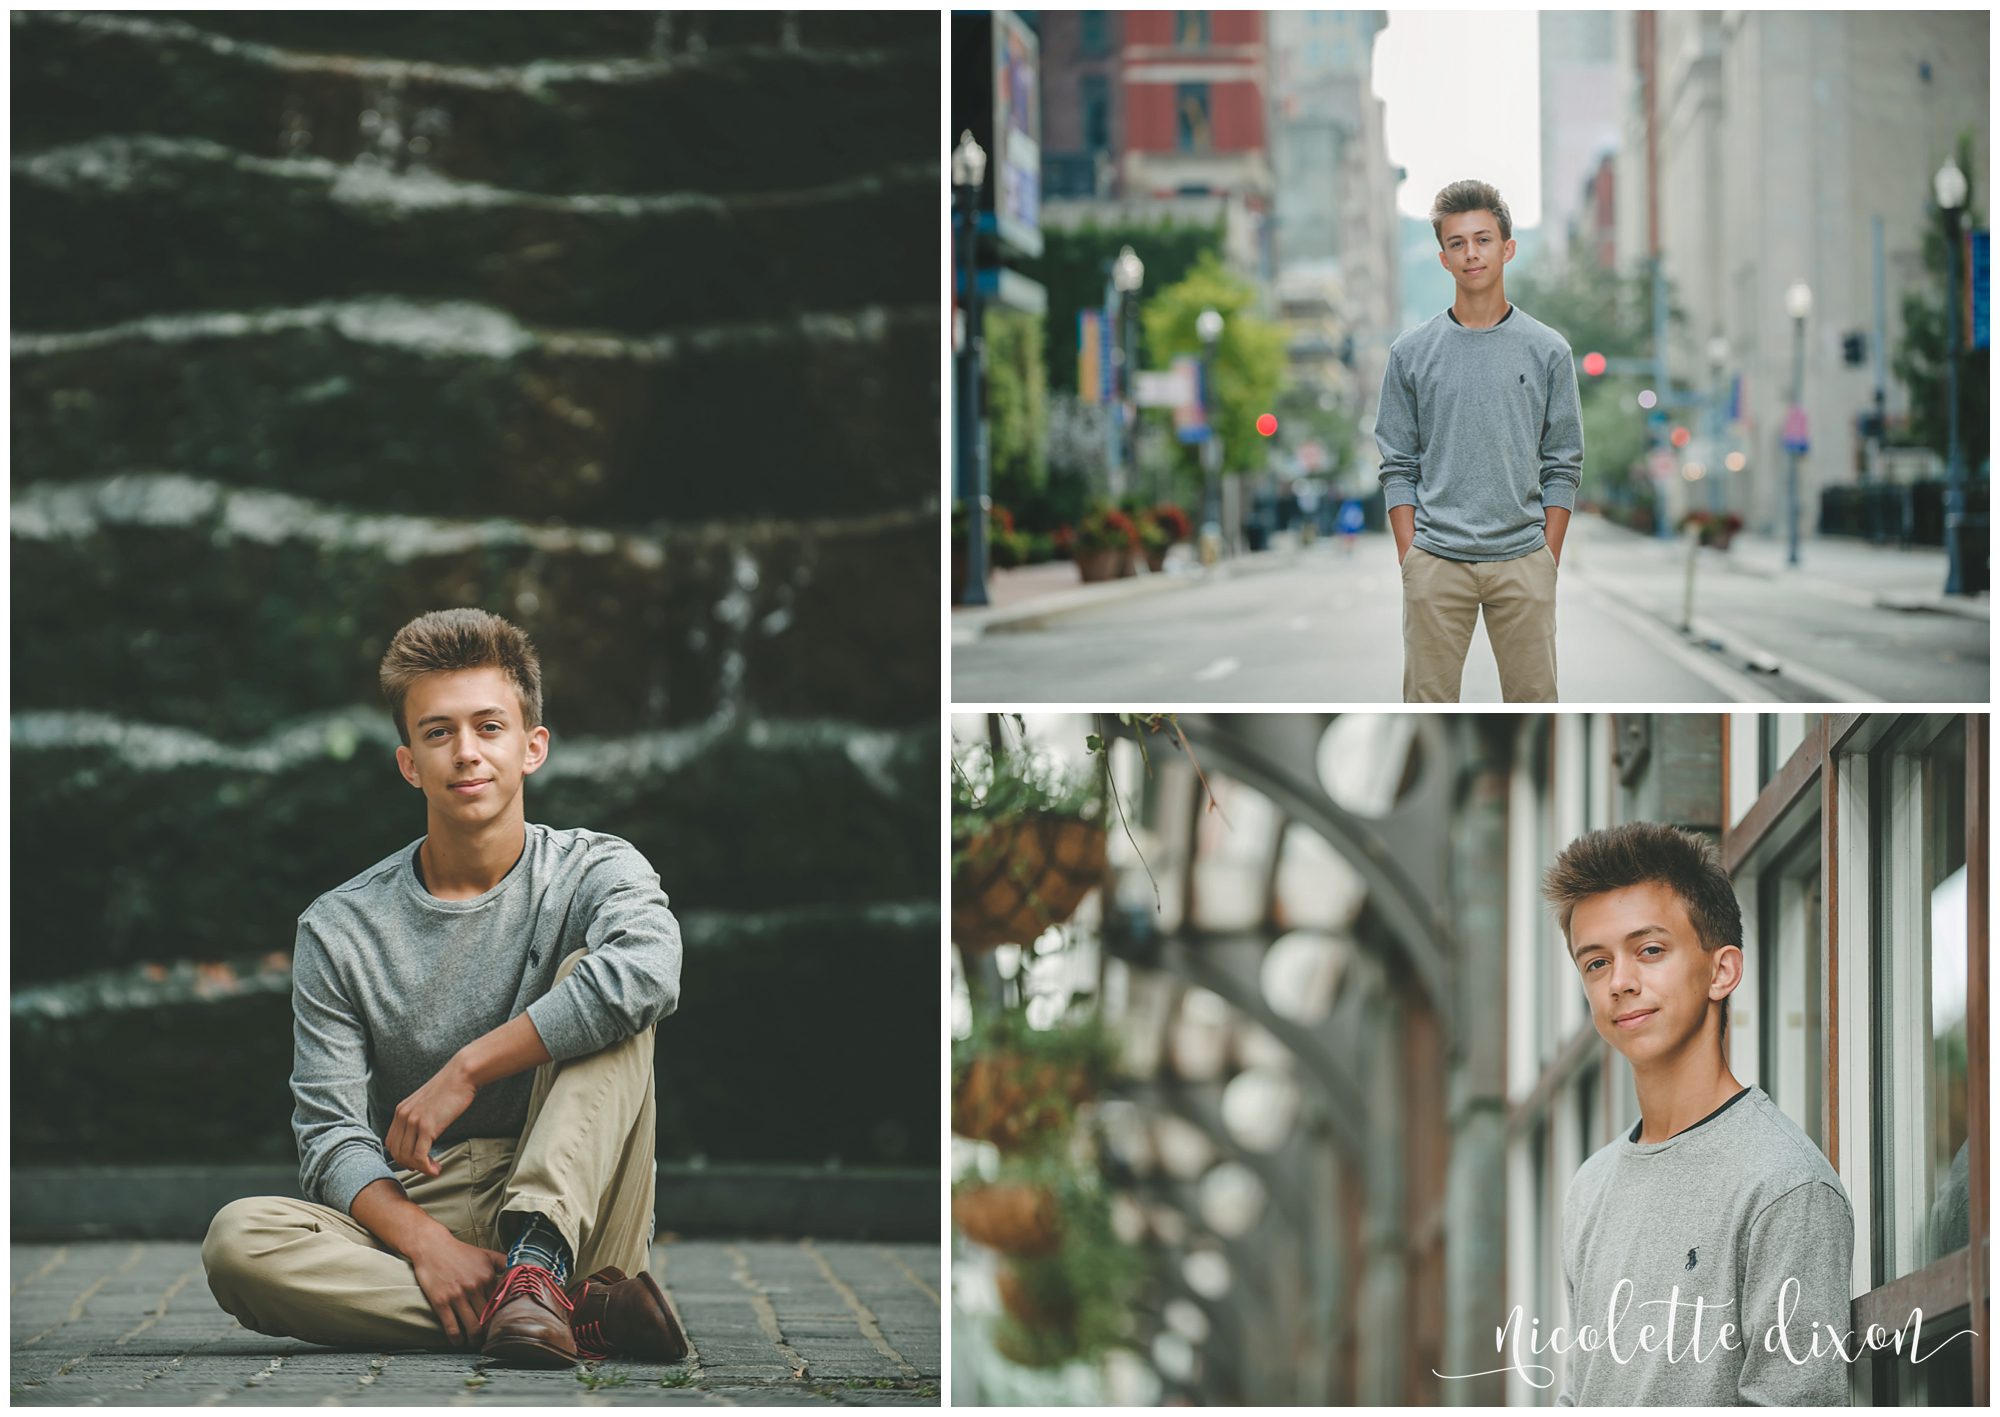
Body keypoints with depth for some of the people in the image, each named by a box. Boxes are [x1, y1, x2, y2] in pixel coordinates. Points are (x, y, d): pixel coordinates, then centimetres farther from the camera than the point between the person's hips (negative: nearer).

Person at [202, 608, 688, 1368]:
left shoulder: (594, 871, 0)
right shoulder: (340, 929, 4)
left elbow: (648, 969, -25)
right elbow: (332, 1135, -3)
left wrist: (465, 1071, -22)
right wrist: (422, 1239, -24)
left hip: (573, 1210, -1)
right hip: (415, 1212, 1)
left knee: (596, 987, -20)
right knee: (237, 1240, -28)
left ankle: (540, 1263, -34)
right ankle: (581, 1317, -32)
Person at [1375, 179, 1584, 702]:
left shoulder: (1547, 350, 3)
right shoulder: (1412, 351, 3)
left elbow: (1563, 465, 4)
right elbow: (1399, 466, 4)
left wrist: (1547, 560, -2)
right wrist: (1411, 559, -3)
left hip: (1522, 561, 0)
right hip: (1437, 562, 0)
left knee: (1533, 703, 4)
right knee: (1429, 705, 3)